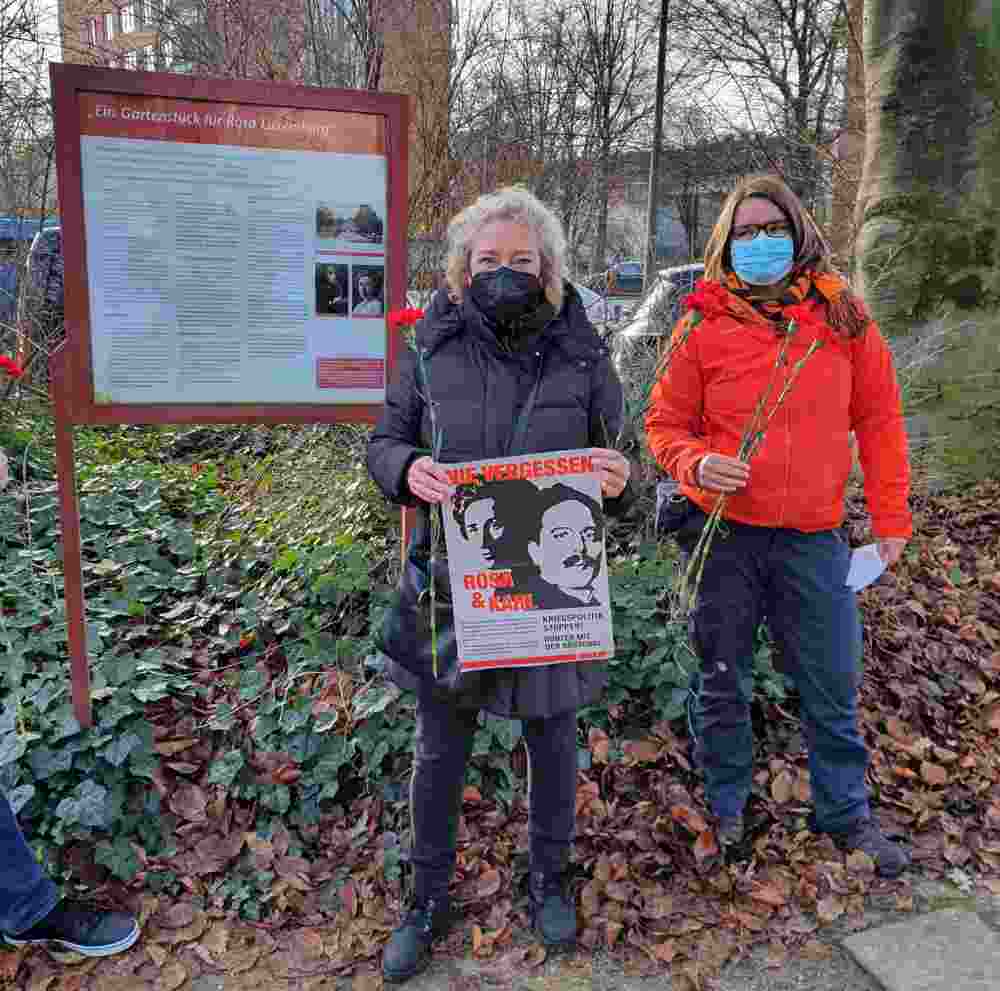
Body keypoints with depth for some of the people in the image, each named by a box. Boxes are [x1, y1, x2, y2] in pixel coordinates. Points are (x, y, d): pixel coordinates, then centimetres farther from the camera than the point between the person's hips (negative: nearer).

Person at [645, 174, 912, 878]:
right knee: (723, 685, 12)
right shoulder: (703, 326, -2)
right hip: (723, 532, -1)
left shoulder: (842, 315, 3)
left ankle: (846, 814, 35)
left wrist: (890, 516, 5)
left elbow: (878, 419, 7)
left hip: (813, 537, 1)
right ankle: (725, 813, 34)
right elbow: (665, 423, 4)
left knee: (833, 686, 12)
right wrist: (696, 463, -18)